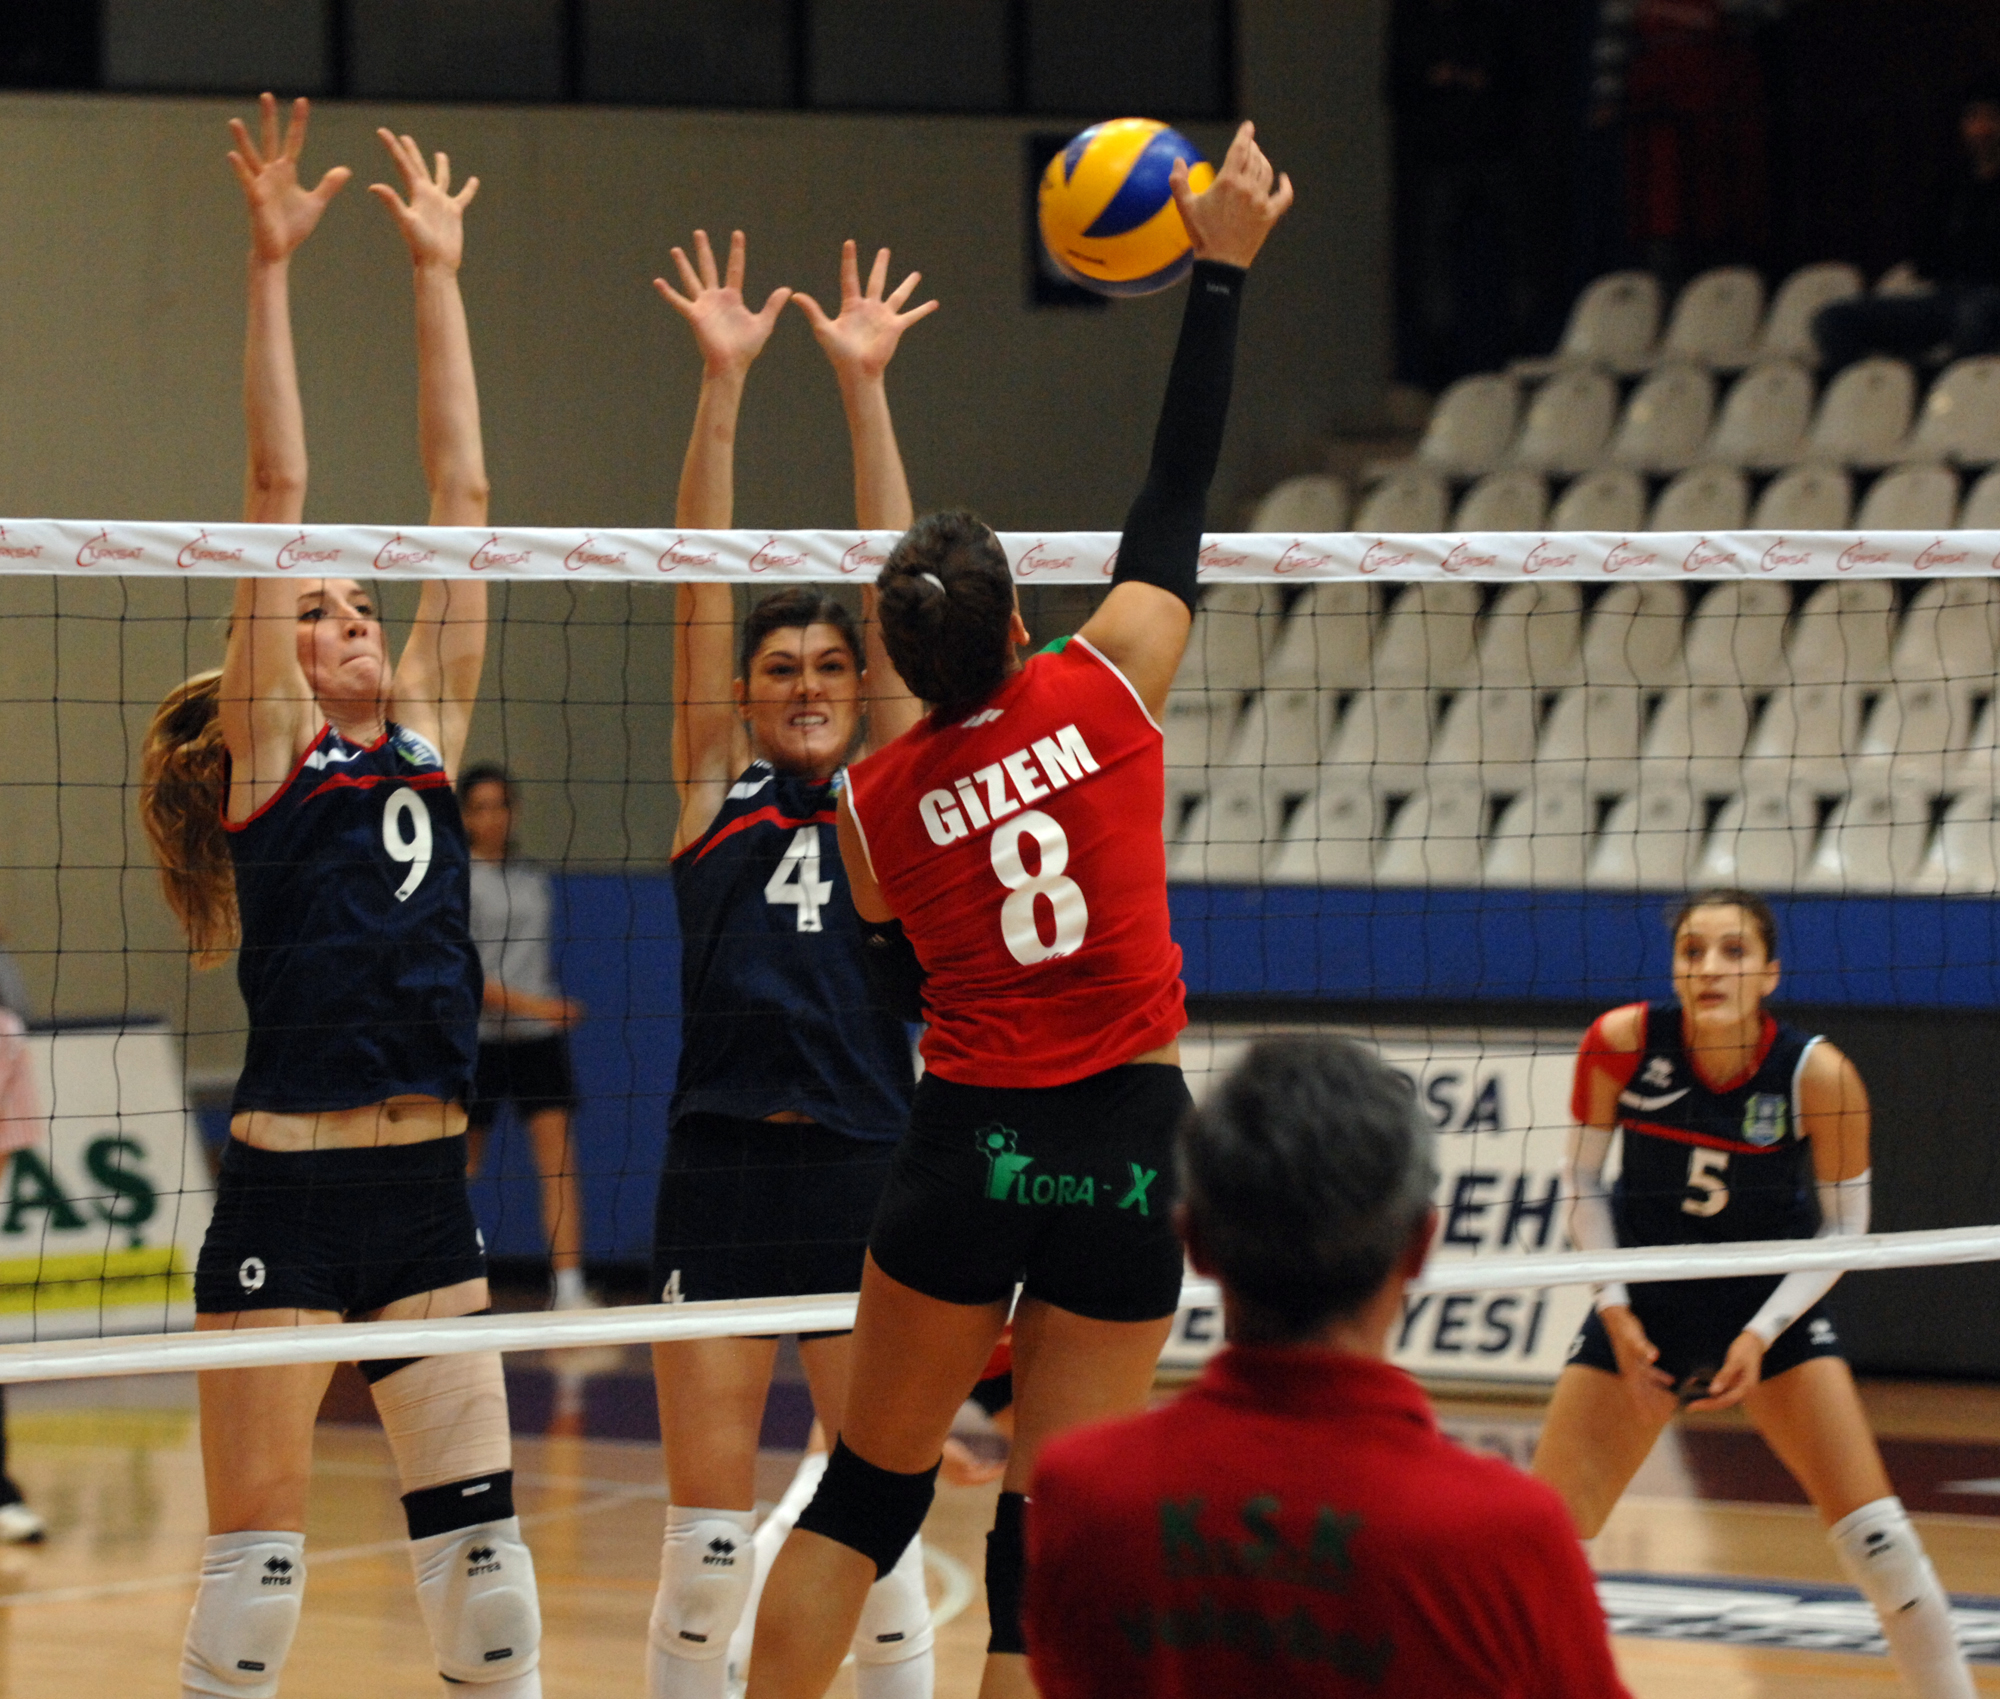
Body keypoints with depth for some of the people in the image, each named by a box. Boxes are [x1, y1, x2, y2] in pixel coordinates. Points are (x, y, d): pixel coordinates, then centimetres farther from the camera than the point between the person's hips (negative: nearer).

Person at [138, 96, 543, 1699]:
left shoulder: (425, 739, 13)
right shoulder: (269, 755, 1)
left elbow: (463, 491, 15)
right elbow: (279, 486, -3)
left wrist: (440, 276, 15)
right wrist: (272, 267, -7)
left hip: (425, 1193, 5)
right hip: (288, 1191, -5)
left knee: (481, 1539, 5)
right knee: (260, 1555, -2)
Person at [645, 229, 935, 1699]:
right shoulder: (714, 795, 8)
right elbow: (703, 596, 2)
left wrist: (866, 387, -2)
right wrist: (723, 384, -5)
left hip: (868, 1182, 1)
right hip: (723, 1178, -1)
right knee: (708, 1546, -2)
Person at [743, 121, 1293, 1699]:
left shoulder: (873, 802, 0)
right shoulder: (1106, 687, -5)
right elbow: (1181, 490, 1)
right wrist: (1220, 267, 6)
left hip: (965, 1148, 1)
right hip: (1128, 1153, -1)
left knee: (867, 1490, 15)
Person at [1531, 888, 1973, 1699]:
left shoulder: (1817, 1074, -20)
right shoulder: (1622, 1042, -17)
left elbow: (1844, 1223, -7)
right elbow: (1582, 1180, -2)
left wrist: (1762, 1334, -17)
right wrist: (1614, 1312, -10)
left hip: (1772, 1304, -1)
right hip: (1644, 1306, 1)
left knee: (1872, 1532, -10)